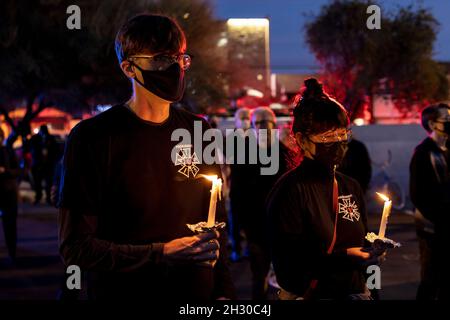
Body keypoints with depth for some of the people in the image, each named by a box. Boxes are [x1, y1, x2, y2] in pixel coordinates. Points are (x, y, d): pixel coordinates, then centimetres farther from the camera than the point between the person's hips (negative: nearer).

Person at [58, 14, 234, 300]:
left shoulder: (198, 131, 2)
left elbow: (216, 221, 9)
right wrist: (161, 254, -24)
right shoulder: (92, 138, -14)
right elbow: (75, 247, -15)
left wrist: (223, 291, -2)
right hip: (124, 291, -4)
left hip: (197, 292, 4)